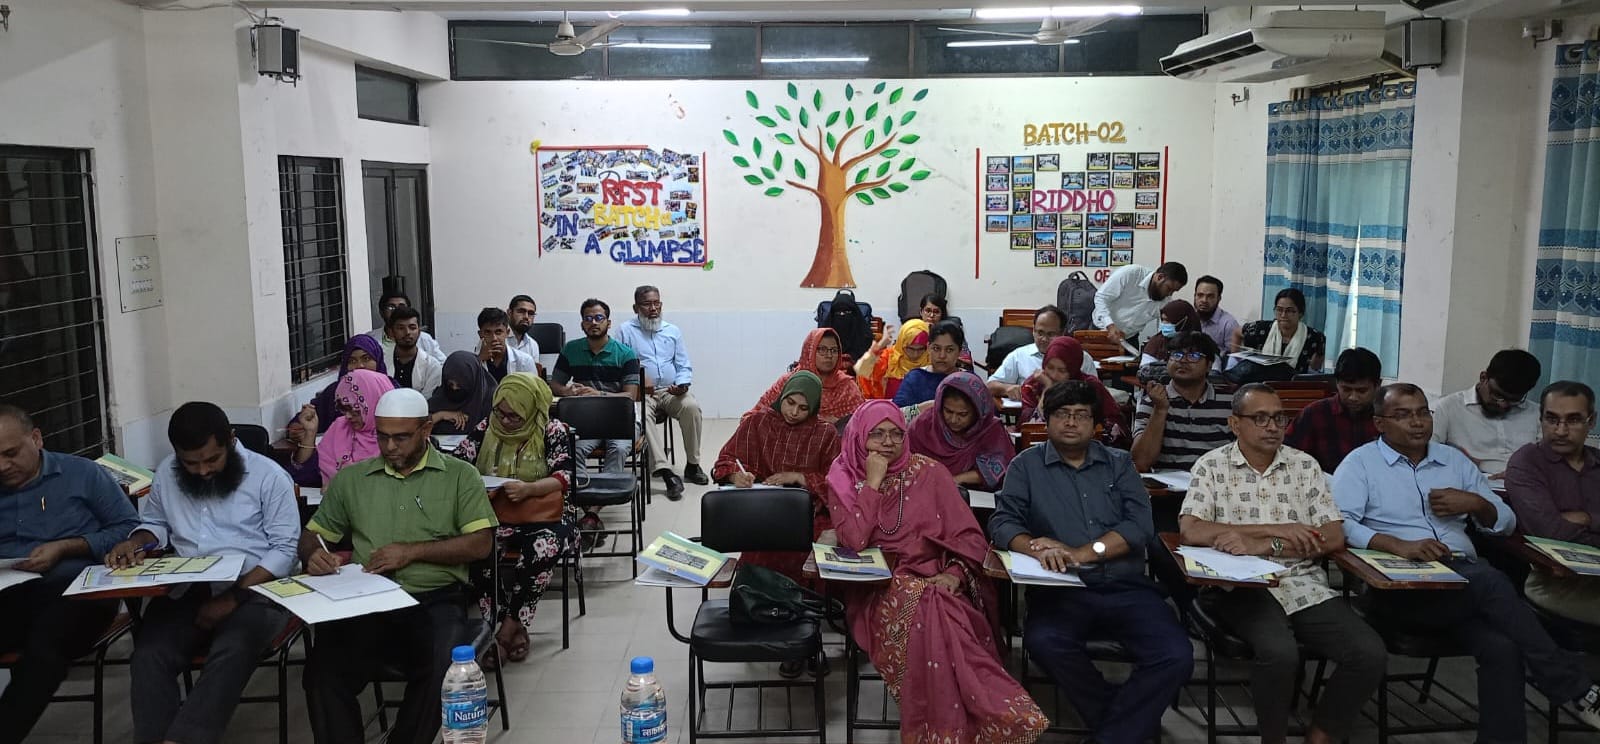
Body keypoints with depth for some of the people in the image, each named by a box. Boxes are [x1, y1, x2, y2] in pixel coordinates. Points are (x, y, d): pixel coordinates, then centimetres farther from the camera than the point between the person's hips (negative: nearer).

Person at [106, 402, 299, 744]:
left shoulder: (269, 475, -5)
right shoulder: (166, 473, 10)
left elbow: (285, 549, -7)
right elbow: (155, 522, 27)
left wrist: (233, 598, -17)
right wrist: (136, 542, 2)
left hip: (253, 589, -4)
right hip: (185, 590, 4)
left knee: (231, 652, -34)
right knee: (149, 655, -26)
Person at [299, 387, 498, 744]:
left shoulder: (460, 476, 7)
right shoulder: (351, 478, 16)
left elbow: (481, 544, -1)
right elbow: (311, 535, 20)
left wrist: (413, 551, -11)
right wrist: (314, 555, -5)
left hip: (436, 600, -2)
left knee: (441, 670, -32)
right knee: (322, 670, -27)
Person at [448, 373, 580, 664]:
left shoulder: (553, 431, 1)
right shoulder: (487, 428, 10)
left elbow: (563, 477, -8)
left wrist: (528, 489, -26)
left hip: (545, 518, -3)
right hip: (496, 516, 3)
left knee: (544, 549, -36)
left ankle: (509, 626, -15)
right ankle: (512, 628, -17)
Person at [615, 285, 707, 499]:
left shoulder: (673, 331, 19)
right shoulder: (626, 331, 9)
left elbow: (684, 367, 15)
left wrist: (682, 384, -6)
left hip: (671, 391, 3)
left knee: (691, 406, -29)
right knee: (641, 415, -36)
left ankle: (692, 465, -14)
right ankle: (666, 473, -42)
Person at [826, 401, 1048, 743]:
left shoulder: (929, 472, 5)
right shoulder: (842, 479, 5)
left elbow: (968, 536, 2)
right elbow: (854, 541, -12)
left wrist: (954, 574, -16)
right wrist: (873, 482, -11)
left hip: (936, 582, 1)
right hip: (878, 590, -1)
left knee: (934, 614, -36)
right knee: (924, 608, -35)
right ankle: (1001, 716, -31)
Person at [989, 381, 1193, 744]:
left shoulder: (1119, 464, 15)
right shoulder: (1027, 464, 11)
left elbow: (1141, 525, 1)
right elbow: (1002, 522, 1)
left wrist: (1081, 553, -12)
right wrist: (1037, 548, -21)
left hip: (1126, 589, 2)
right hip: (1062, 590, -1)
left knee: (1176, 656, -25)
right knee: (1044, 641, -34)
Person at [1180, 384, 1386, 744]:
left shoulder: (1305, 465, 10)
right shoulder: (1212, 465, 2)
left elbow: (1333, 538, 2)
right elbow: (1191, 531, -11)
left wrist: (1263, 546, -13)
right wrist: (1276, 529, -12)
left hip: (1306, 585, 4)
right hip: (1241, 587, -4)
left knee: (1370, 654, -17)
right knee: (1279, 652, -32)